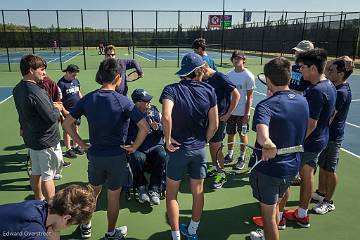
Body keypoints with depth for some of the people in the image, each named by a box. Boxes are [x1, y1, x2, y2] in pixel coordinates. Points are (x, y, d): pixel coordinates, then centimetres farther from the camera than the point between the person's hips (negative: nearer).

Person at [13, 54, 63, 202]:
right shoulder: (37, 92, -26)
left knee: (36, 173, 22)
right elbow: (52, 118, -25)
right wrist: (57, 108, -5)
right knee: (47, 176, 4)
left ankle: (39, 200, 39)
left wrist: (51, 105, 6)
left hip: (30, 139, 9)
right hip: (47, 141, -9)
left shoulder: (17, 89, 3)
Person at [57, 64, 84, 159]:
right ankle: (68, 149, 14)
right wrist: (64, 111, -19)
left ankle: (75, 146, 31)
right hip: (67, 111, -7)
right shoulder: (61, 83, -13)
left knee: (76, 128, 16)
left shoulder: (76, 81, 8)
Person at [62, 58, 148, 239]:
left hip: (94, 155, 4)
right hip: (117, 156, -3)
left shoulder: (87, 99, -5)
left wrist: (83, 145, 3)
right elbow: (144, 127, -23)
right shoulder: (123, 101, -17)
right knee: (113, 196, 15)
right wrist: (134, 147, -10)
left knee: (94, 191, 26)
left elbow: (67, 124, -2)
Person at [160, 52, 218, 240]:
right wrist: (203, 140, 11)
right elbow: (214, 124, -3)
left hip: (178, 148, -2)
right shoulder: (209, 90, -4)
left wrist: (168, 139, -15)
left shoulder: (171, 90, -12)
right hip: (200, 149, 3)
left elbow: (166, 116, -30)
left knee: (171, 194, 14)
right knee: (198, 192, 19)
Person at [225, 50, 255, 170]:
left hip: (242, 112, -4)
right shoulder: (229, 75, 5)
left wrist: (246, 114, -14)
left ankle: (242, 158, 21)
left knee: (243, 135, 8)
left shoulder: (248, 76, -10)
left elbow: (250, 97, -10)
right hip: (230, 111, 5)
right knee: (230, 134, 13)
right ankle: (229, 155, 29)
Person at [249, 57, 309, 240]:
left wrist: (269, 146, -30)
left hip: (269, 168, -7)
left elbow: (262, 137, -48)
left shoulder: (266, 105, -26)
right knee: (275, 206, 29)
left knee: (268, 213, 14)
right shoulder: (303, 101, -4)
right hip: (292, 167, 7)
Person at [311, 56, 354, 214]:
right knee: (322, 166, 22)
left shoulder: (341, 93, -26)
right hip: (326, 135, 9)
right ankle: (321, 192, 41)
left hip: (332, 137, -9)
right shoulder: (337, 86, 2)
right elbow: (326, 66, 17)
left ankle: (328, 202, 24)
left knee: (329, 170, 6)